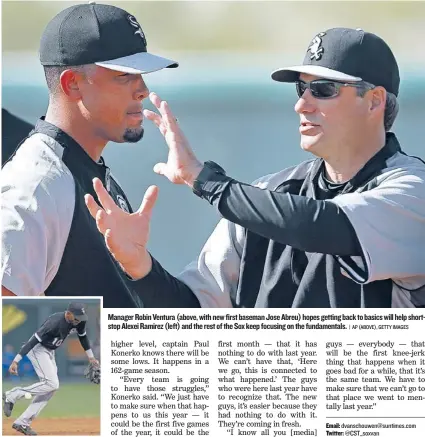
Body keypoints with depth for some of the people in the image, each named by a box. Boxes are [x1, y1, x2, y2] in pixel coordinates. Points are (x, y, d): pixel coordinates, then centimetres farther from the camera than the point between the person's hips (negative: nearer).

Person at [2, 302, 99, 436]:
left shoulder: (79, 321, -8)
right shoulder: (55, 323, -32)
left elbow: (82, 336, 15)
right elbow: (34, 340, -32)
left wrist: (90, 356, 21)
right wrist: (16, 361, -35)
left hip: (49, 352, 9)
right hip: (38, 349, -9)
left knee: (50, 388, 3)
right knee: (52, 384, -21)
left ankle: (22, 422, 4)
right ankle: (13, 395, -10)